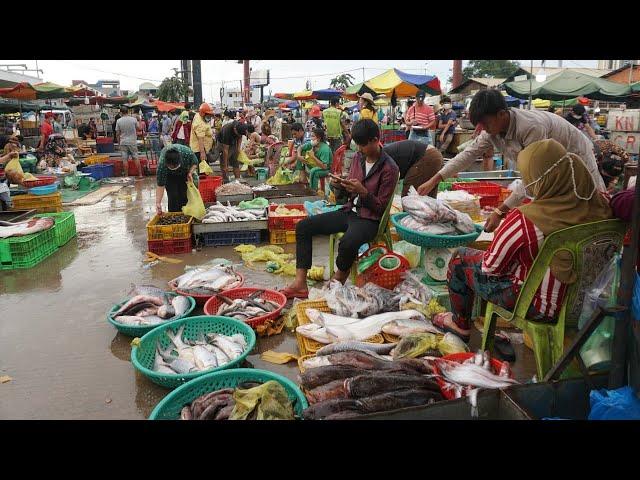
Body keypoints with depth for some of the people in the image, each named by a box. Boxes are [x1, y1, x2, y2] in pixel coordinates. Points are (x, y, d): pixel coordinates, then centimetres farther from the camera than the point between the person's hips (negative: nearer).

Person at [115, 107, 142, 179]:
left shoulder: (119, 121, -3)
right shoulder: (133, 119, -5)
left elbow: (117, 133, 2)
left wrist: (118, 142, 13)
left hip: (123, 142, 0)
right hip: (133, 142, 0)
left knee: (125, 159, 4)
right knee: (136, 158, 5)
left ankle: (126, 175, 7)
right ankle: (140, 174, 5)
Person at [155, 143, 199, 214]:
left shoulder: (188, 153, -39)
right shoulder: (162, 164, -40)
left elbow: (195, 163, -13)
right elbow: (160, 185, -32)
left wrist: (190, 173, -28)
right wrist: (158, 203, -36)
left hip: (185, 172, 1)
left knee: (184, 195, -6)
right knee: (173, 196, -13)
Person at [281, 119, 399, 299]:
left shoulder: (389, 168, -11)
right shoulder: (358, 157, 8)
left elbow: (381, 207, -11)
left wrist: (364, 192, -24)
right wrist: (341, 185, -3)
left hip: (370, 219, -7)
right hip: (349, 211, 7)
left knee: (347, 243, -39)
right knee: (303, 227, -6)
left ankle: (338, 282, -7)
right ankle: (300, 284, -12)